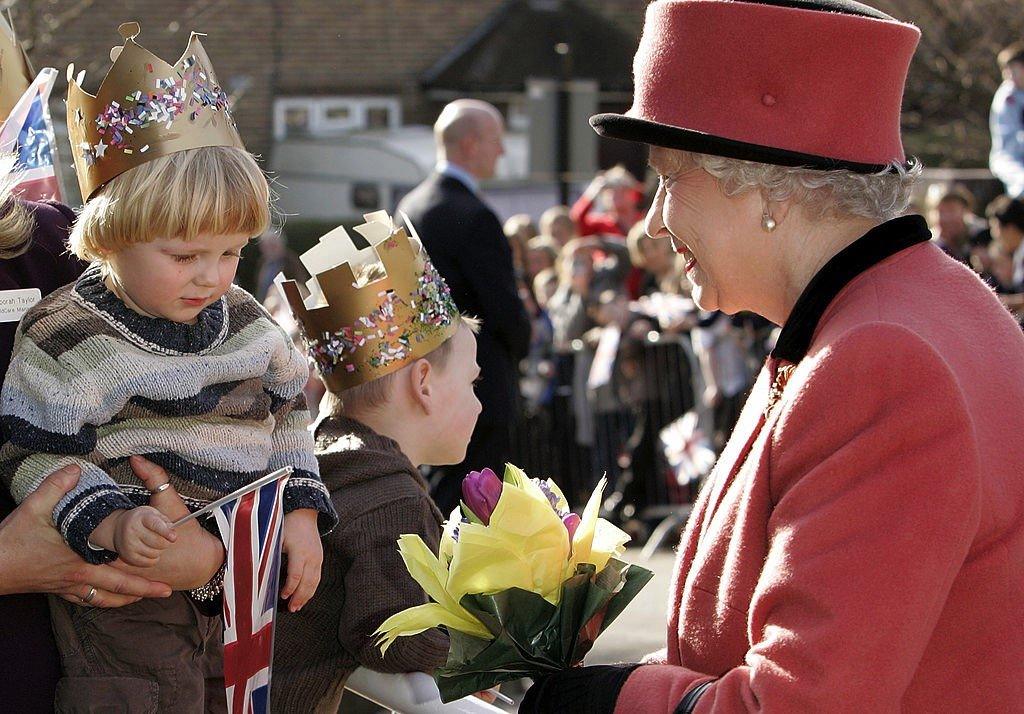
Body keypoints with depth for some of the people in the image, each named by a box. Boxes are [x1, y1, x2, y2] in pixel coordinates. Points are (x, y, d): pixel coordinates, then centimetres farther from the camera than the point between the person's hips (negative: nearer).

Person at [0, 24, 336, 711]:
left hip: (240, 595, 6)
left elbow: (286, 420, 17)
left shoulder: (245, 321, 5)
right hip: (123, 609, -6)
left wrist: (300, 514, 5)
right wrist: (111, 523, -27)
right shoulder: (69, 338, -14)